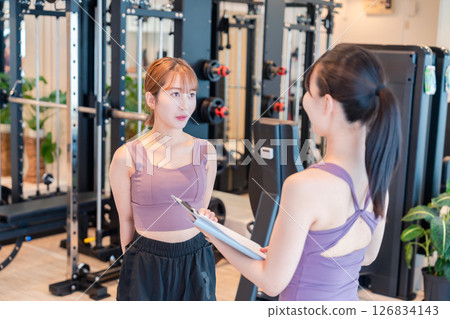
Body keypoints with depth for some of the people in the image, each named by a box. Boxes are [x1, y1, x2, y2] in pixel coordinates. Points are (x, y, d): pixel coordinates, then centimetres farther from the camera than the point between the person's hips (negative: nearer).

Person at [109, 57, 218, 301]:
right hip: (147, 265, -2)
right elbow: (126, 220, 0)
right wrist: (131, 261, 7)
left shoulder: (205, 152, -1)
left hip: (196, 261, 2)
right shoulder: (127, 157, -9)